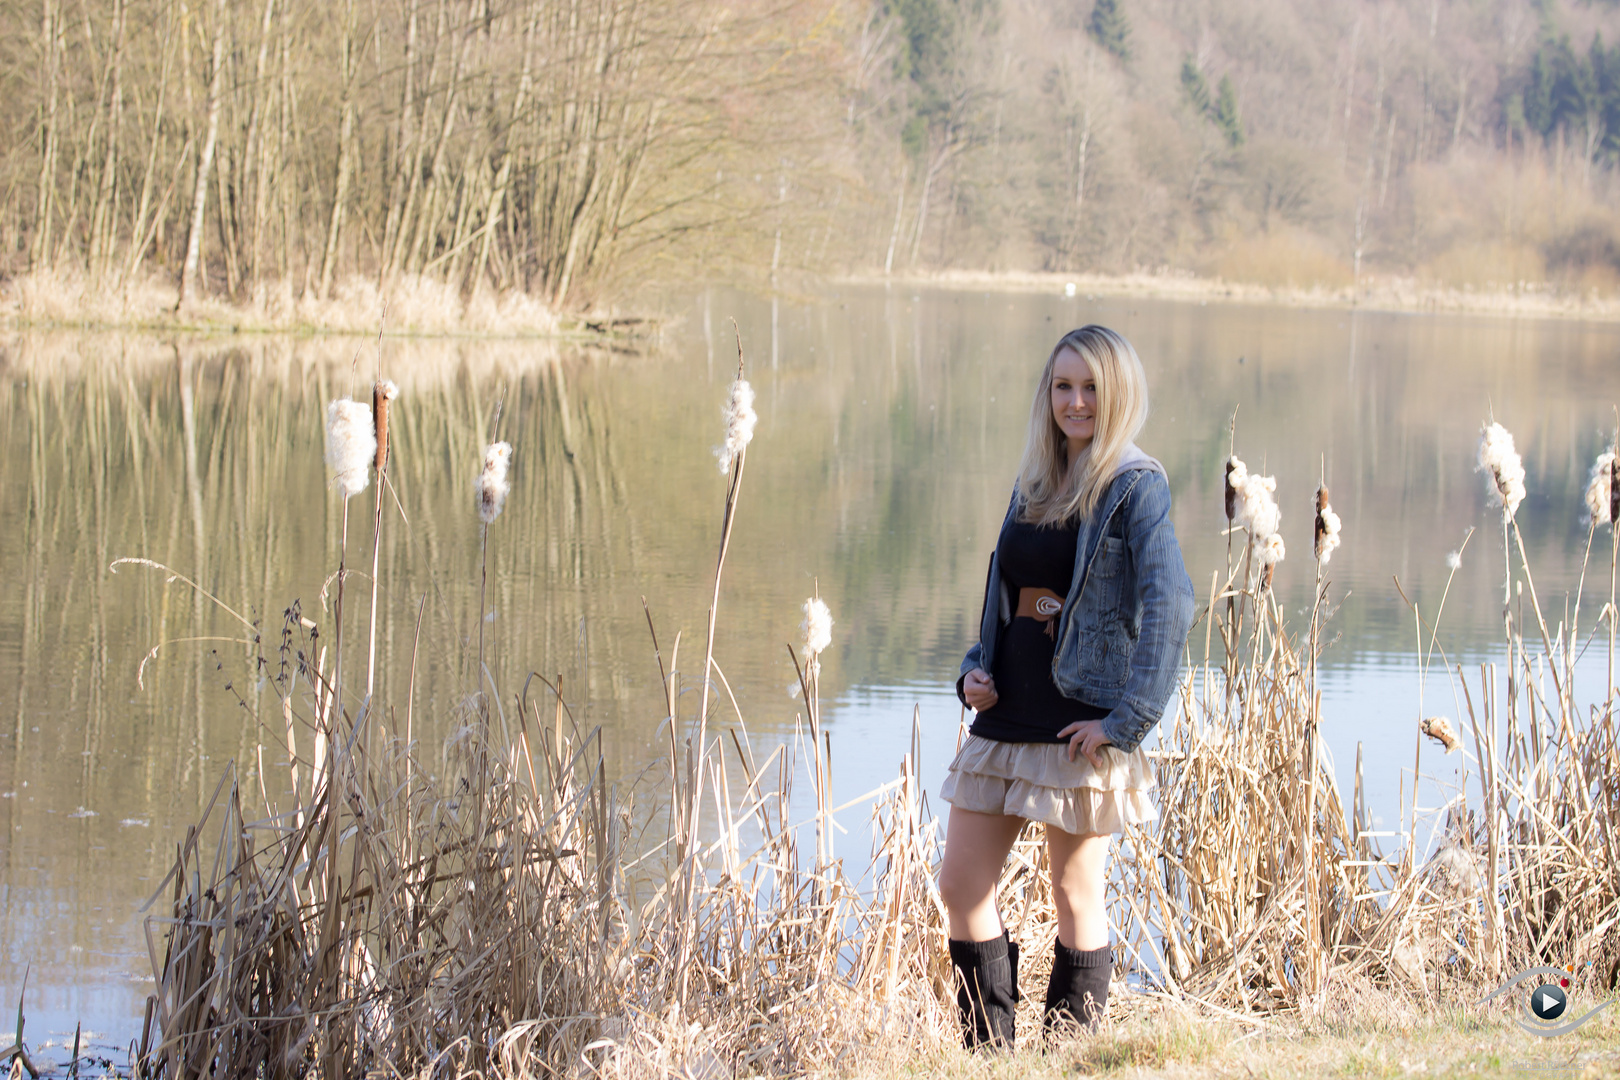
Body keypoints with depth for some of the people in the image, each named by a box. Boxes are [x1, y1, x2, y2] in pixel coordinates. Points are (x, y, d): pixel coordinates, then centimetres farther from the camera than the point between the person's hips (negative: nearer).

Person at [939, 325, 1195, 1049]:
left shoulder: (1135, 487, -8)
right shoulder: (1034, 484, 13)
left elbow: (1169, 607, -18)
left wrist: (1127, 719, -21)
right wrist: (976, 668, 6)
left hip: (1080, 722, -7)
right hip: (1006, 715, 7)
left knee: (1076, 900, 3)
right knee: (961, 887, 5)